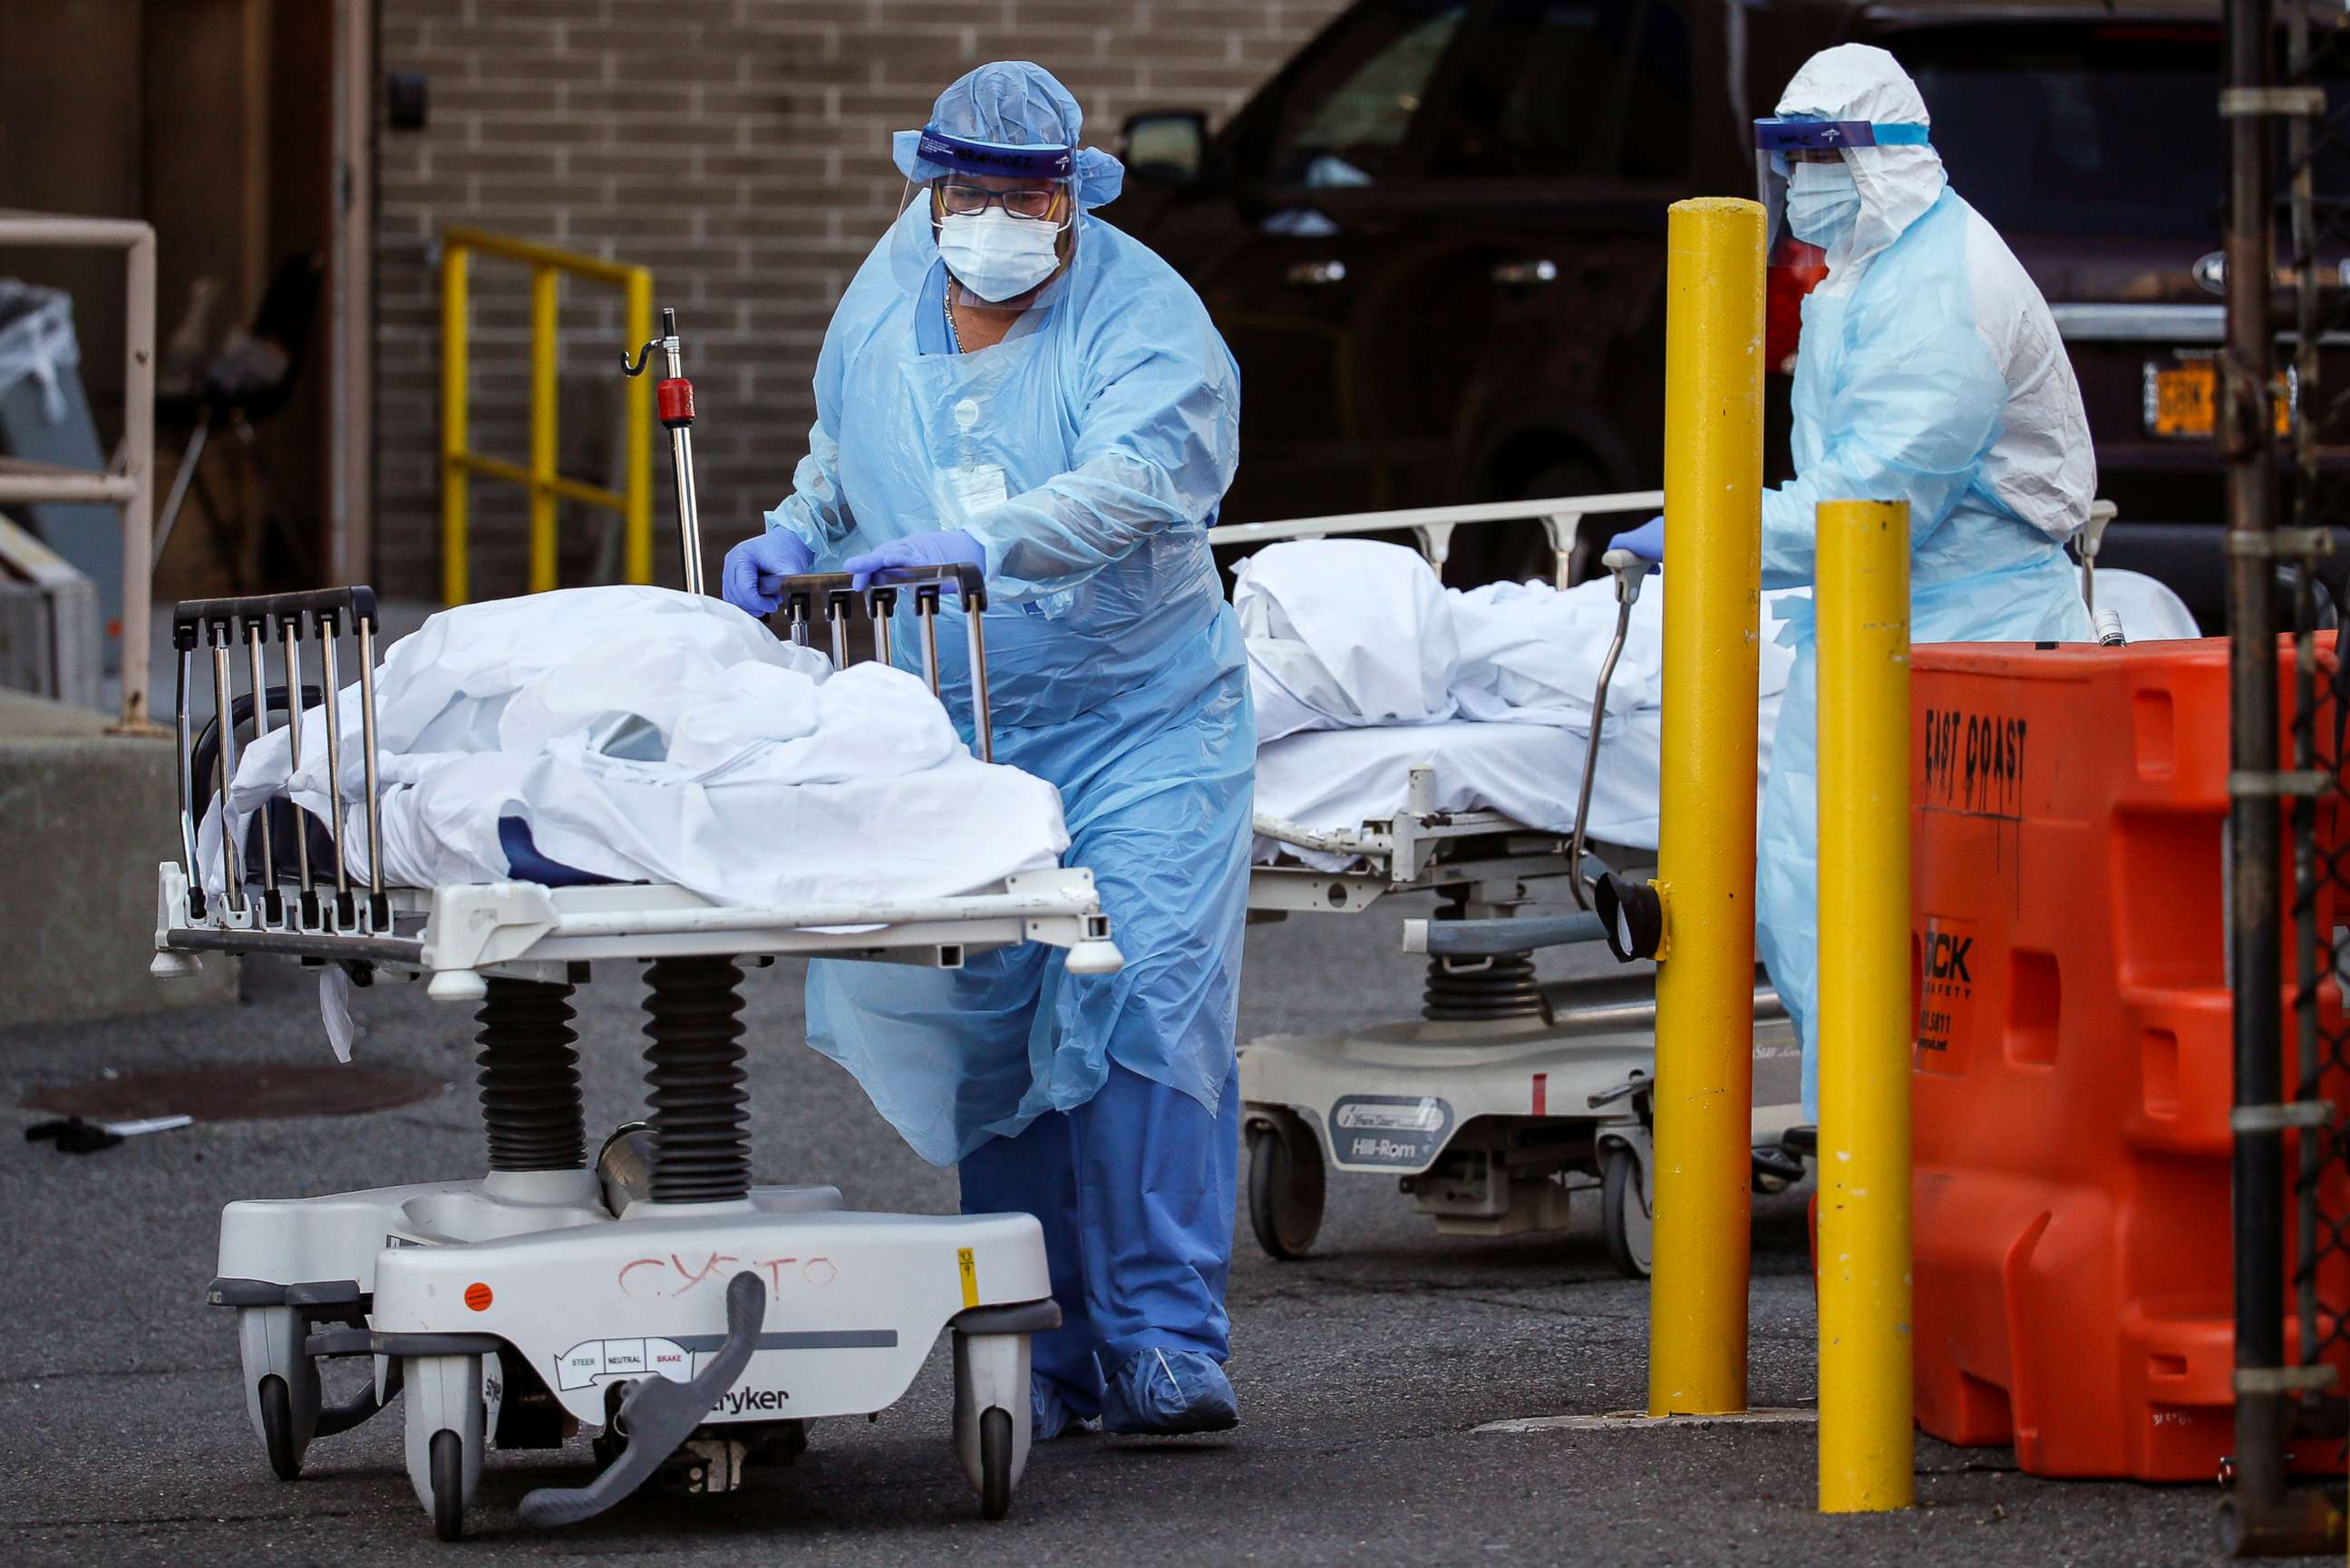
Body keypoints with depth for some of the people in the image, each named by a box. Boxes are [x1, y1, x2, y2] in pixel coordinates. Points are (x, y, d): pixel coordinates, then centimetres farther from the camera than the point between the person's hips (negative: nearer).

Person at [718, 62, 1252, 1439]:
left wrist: (978, 542, -43)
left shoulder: (1145, 319, -11)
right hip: (951, 741, 4)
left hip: (1137, 723, -4)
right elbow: (841, 459, 26)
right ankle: (1050, 1357, 9)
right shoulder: (882, 307, 8)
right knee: (987, 1035, 1)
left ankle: (1162, 1344, -12)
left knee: (1144, 1006, -15)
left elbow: (1131, 481, -29)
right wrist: (793, 540, 5)